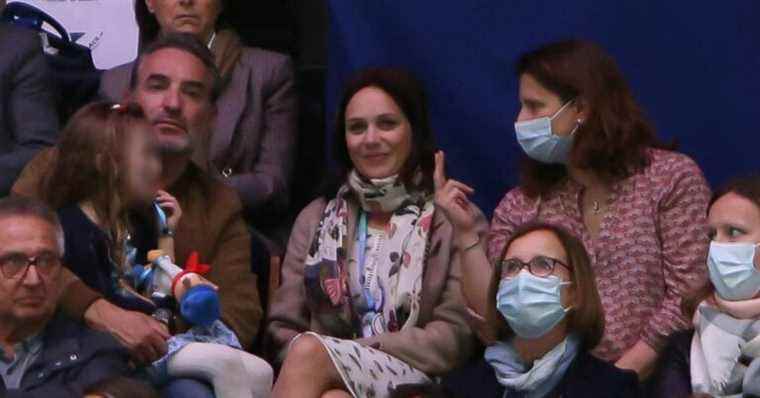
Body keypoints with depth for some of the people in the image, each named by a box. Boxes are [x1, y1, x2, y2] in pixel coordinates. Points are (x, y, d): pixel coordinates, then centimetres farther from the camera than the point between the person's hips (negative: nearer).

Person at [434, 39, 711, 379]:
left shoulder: (671, 177, 2)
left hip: (646, 382, -2)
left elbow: (687, 298, -4)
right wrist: (467, 233, -5)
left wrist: (619, 377, -11)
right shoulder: (520, 206, 10)